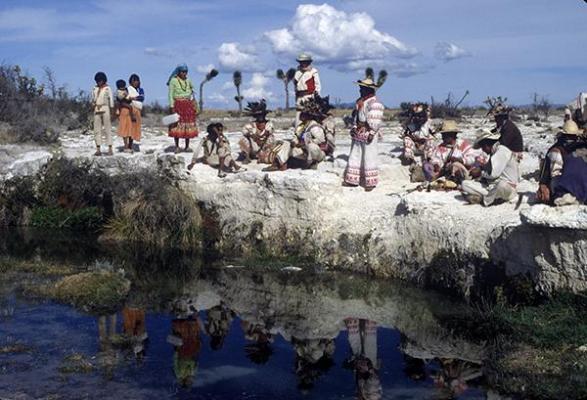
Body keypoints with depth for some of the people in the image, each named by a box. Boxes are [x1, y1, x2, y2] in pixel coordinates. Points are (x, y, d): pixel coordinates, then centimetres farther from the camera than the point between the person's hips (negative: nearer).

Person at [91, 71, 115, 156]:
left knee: (107, 129, -4)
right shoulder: (94, 89, 11)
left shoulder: (107, 88, 0)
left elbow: (111, 100, -1)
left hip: (105, 109, -4)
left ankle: (110, 149, -4)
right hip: (97, 110, 4)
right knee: (97, 129, 1)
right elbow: (92, 99, 18)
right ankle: (98, 149, 3)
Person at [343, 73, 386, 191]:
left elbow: (375, 121, -17)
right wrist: (354, 128, 10)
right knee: (354, 156, 12)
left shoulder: (374, 103, -14)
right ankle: (352, 179, 20)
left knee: (369, 158, -4)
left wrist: (371, 133, -19)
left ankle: (371, 182, 3)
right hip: (358, 133, 9)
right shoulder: (359, 101, 13)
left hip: (368, 134, -9)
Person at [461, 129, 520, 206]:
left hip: (506, 186, -9)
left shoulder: (502, 150, -11)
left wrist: (480, 173, 0)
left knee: (502, 185, -46)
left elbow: (494, 173, -18)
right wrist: (479, 169, 2)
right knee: (464, 184, -4)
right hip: (491, 186, 9)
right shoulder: (495, 152, 20)